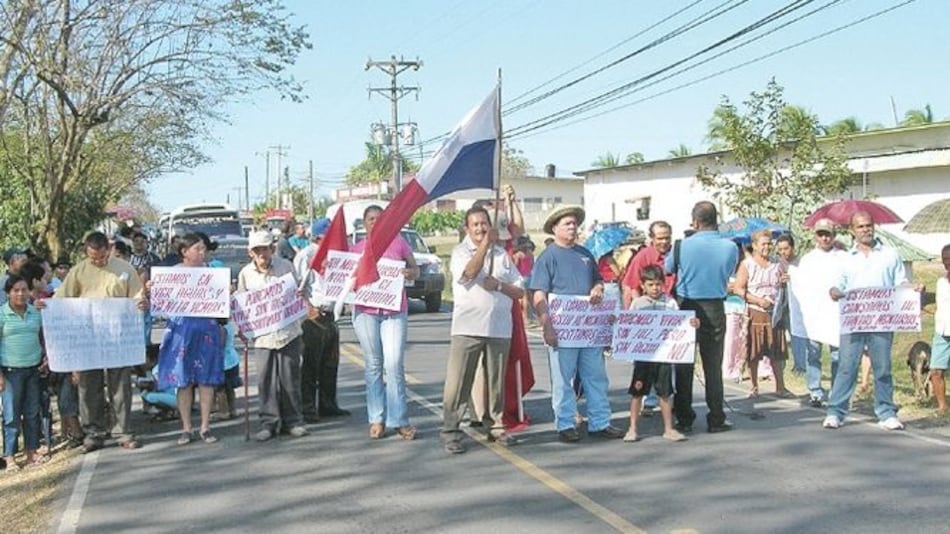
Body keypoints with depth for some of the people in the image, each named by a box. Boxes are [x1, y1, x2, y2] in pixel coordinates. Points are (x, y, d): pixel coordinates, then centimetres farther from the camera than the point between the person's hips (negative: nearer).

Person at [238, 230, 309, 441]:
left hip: (288, 331, -1)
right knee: (265, 380, 1)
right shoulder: (245, 274, 5)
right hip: (261, 335, 1)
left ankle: (293, 421, 16)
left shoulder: (286, 266, 3)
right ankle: (269, 422, 11)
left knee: (290, 378, 4)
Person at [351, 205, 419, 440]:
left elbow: (415, 269, 12)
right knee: (373, 365, 5)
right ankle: (376, 419, 10)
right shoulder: (356, 249, 10)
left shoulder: (398, 242, 8)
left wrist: (410, 273, -10)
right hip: (366, 312, 1)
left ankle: (399, 420, -2)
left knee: (395, 365, -7)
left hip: (395, 311, -1)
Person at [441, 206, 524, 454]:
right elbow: (468, 273, -19)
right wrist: (486, 244, -16)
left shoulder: (502, 255, 15)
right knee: (458, 382, -5)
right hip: (468, 327, -4)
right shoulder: (460, 251, 4)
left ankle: (495, 426, 20)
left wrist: (499, 285, -5)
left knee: (496, 382, 9)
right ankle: (450, 432, -1)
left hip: (500, 328, 4)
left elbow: (520, 291, 13)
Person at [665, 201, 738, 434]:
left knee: (684, 365, 9)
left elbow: (667, 268, 6)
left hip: (687, 307, -1)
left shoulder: (683, 245, -12)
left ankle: (684, 419, 12)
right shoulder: (730, 247, -7)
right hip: (715, 309, 1)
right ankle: (716, 419, 12)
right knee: (713, 366, 9)